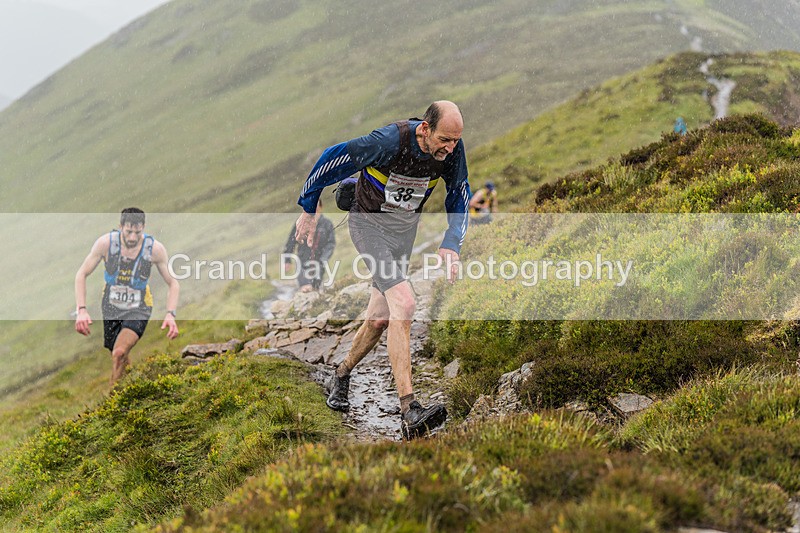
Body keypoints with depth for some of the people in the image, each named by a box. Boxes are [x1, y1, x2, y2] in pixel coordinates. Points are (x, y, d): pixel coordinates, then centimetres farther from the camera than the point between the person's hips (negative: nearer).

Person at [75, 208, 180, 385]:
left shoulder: (155, 248, -18)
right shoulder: (105, 243, -18)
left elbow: (173, 283, -6)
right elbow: (81, 274, -8)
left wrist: (170, 314, -20)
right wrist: (81, 310, -19)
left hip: (138, 309, -2)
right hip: (111, 306, 2)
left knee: (119, 353, -25)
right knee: (122, 362, 11)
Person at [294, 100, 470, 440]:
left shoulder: (452, 150, -14)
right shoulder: (389, 141, -30)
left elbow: (460, 197, 2)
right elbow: (332, 160, -17)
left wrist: (451, 245, -12)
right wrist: (308, 211, -5)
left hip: (406, 227, 6)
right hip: (369, 223, -6)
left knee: (380, 318, 11)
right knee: (404, 304, -24)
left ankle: (341, 376, 40)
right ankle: (409, 413, -28)